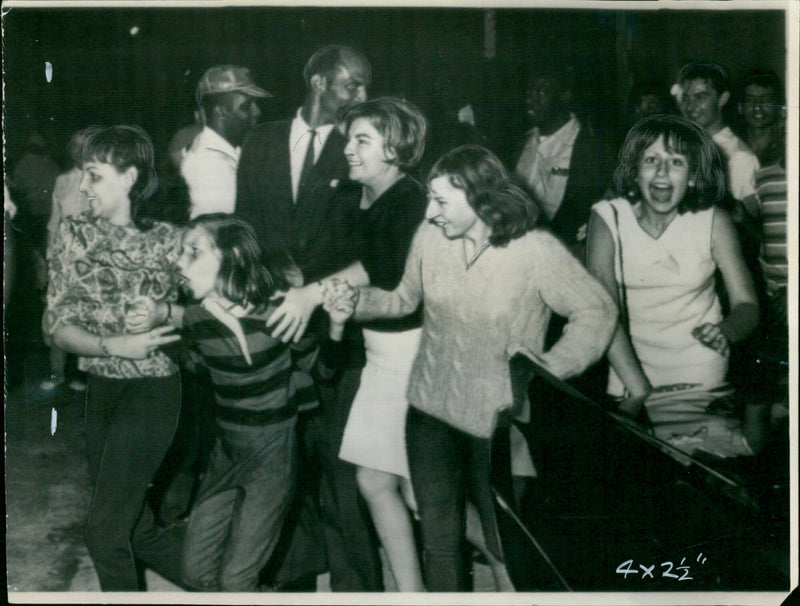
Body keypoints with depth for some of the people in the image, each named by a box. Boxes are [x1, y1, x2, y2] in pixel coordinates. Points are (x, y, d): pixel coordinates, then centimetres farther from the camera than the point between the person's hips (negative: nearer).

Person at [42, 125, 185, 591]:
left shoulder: (167, 240, -6)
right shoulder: (73, 235, 1)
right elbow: (59, 327, -4)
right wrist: (115, 345, -19)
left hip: (151, 390, -5)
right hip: (100, 390, 5)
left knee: (106, 529, -7)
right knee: (136, 529, 13)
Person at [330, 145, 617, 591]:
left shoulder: (536, 250, -17)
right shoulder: (430, 237, -4)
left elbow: (597, 311, -9)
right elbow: (405, 299, 12)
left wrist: (554, 365, -22)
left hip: (499, 420, -4)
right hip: (432, 409, 4)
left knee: (508, 543, 6)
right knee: (439, 540, 14)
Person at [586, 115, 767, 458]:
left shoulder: (713, 221, -4)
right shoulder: (608, 219, -7)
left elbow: (747, 304, -2)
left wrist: (728, 330, -27)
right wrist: (637, 388, -26)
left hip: (701, 375, 0)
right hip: (630, 365, 1)